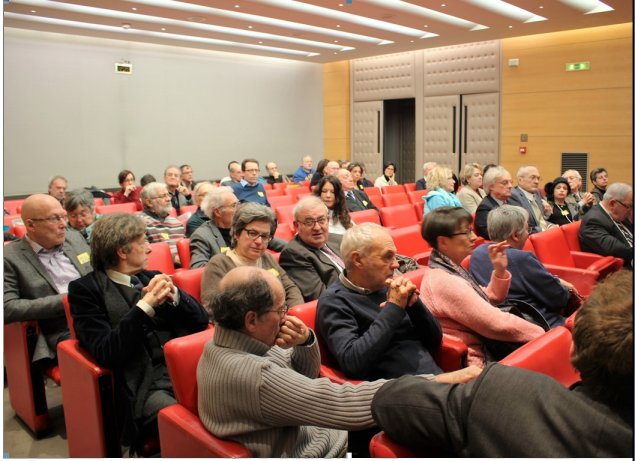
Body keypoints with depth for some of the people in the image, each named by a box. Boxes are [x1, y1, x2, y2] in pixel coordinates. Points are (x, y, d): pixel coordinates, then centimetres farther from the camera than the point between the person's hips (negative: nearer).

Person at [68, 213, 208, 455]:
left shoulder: (152, 278, 14)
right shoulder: (86, 289, 0)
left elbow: (200, 321, 12)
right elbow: (104, 352, -11)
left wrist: (174, 295, -7)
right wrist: (145, 305, -19)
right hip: (143, 386, -5)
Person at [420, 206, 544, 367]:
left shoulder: (450, 269, 4)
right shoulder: (445, 282, -26)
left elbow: (492, 298, 17)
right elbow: (499, 324, -24)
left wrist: (500, 270, 0)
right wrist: (544, 335, -11)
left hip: (486, 348, 9)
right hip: (481, 362, -9)